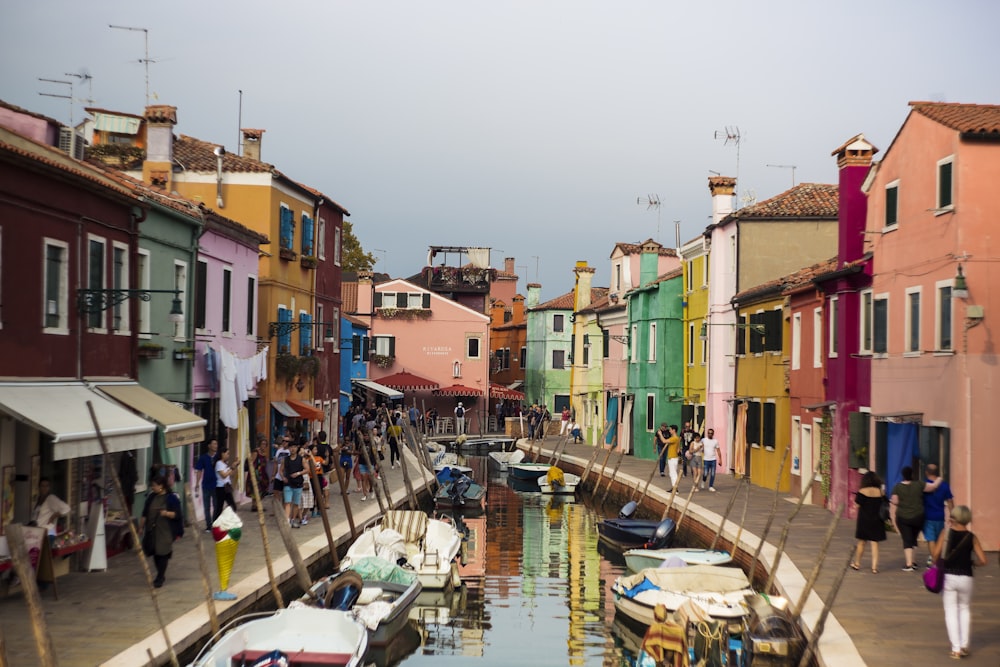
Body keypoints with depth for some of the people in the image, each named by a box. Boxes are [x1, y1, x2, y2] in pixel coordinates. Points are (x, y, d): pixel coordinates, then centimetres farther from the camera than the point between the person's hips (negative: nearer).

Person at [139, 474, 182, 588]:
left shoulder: (172, 498, -9)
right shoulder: (151, 497, 7)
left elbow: (177, 515, -10)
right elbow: (145, 514, 14)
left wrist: (167, 513, -27)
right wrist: (141, 527, 14)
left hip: (165, 531, -5)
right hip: (152, 530, 5)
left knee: (163, 553, -6)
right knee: (155, 552, 9)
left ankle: (160, 578, 2)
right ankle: (161, 575, 26)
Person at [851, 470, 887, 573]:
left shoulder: (862, 492, -11)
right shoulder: (880, 492, -2)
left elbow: (857, 506, -9)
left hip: (864, 520, -1)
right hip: (877, 520, 1)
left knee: (861, 542, 13)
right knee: (875, 543, 4)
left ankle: (857, 563, 26)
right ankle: (874, 566, -2)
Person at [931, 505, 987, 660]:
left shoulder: (946, 533, -5)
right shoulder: (971, 537, -3)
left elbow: (935, 554, -12)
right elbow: (983, 560, -8)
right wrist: (972, 563, 12)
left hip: (948, 576, -1)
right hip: (965, 577, 1)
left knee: (950, 611, 7)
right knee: (965, 609, 20)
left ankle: (956, 648, 4)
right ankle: (964, 645, 14)